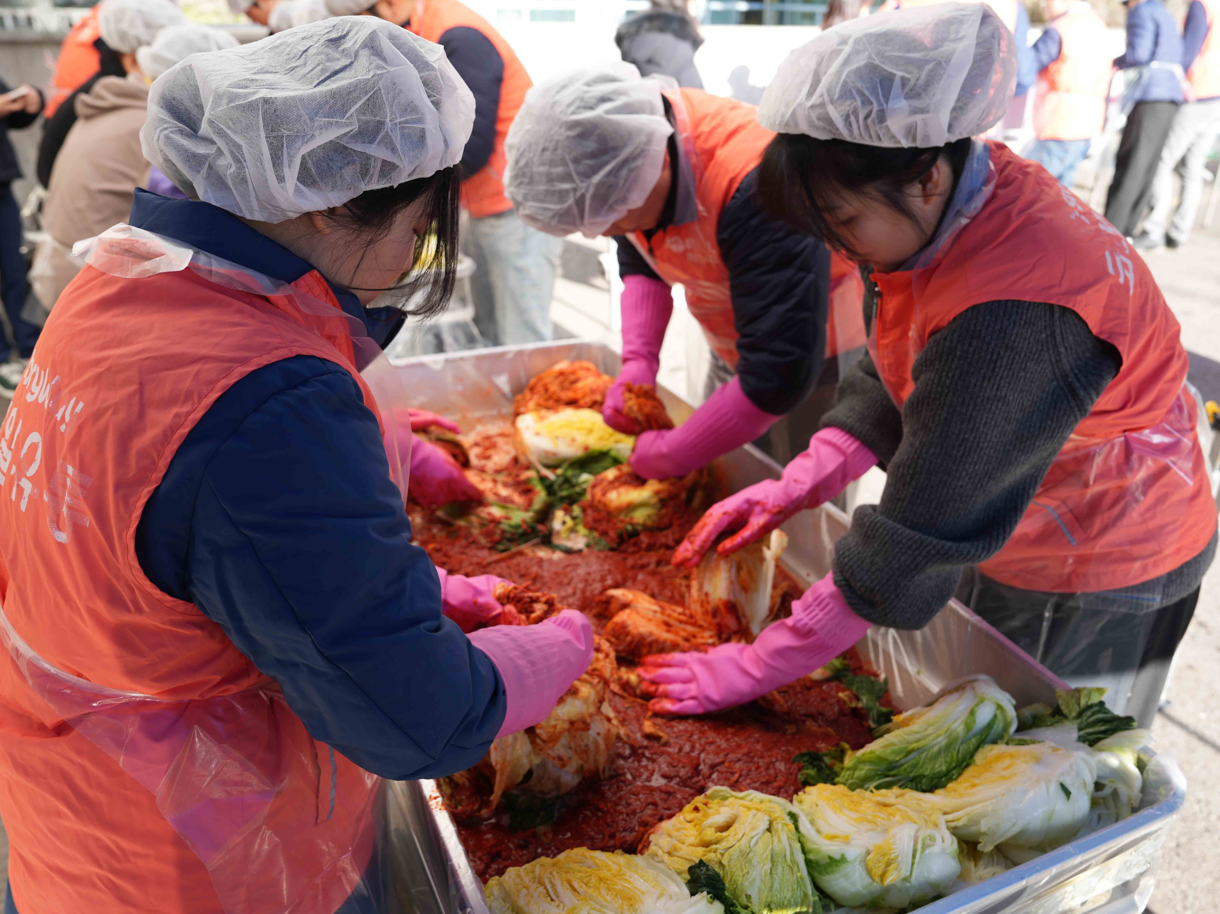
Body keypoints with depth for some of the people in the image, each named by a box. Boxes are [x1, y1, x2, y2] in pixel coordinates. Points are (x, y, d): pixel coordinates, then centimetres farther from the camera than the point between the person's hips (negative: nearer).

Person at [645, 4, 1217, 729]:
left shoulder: (1016, 315, -38)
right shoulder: (961, 198, -10)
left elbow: (923, 533, -33)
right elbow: (890, 383, 1)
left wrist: (758, 667, -26)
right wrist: (794, 487, -10)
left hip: (1091, 586, -7)